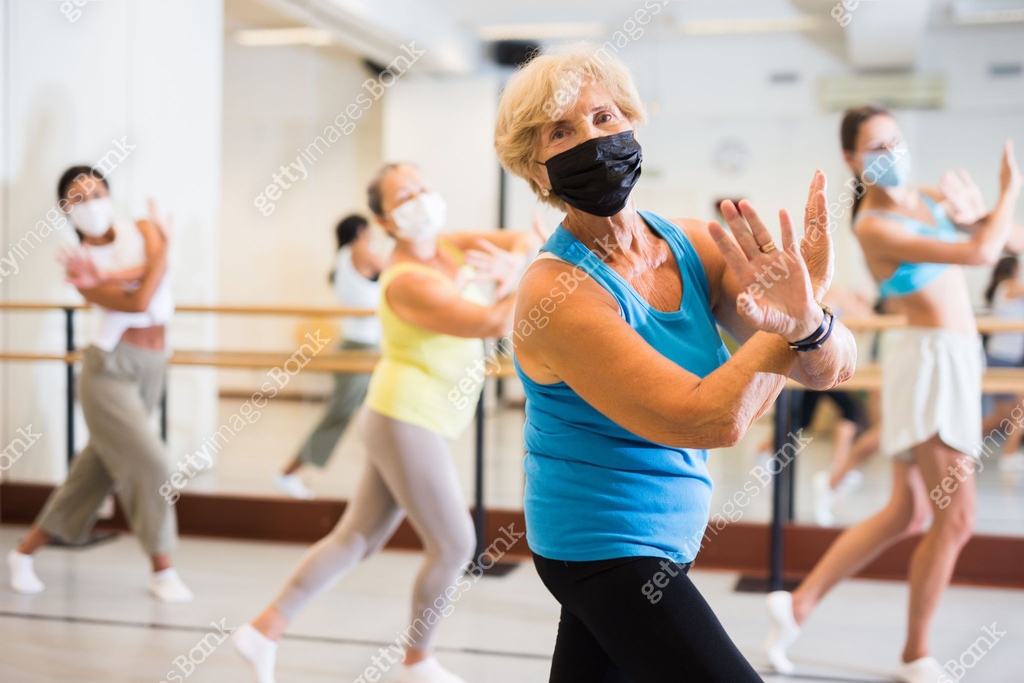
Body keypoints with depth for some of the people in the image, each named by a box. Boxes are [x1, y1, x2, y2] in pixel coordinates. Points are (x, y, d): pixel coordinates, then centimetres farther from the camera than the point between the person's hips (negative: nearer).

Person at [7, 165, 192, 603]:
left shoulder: (142, 230, 6)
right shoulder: (81, 266, -5)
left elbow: (153, 264, -17)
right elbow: (137, 302, -20)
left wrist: (104, 275, -23)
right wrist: (163, 243, -12)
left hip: (150, 371, 5)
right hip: (110, 369, -5)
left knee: (95, 471, 11)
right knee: (150, 464, -13)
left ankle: (25, 552, 28)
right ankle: (163, 572, 2)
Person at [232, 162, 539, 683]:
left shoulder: (449, 246, 7)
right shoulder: (408, 281, -20)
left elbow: (523, 240, 5)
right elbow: (495, 323, -28)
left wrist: (509, 263, -16)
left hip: (411, 423, 9)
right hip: (407, 422, -9)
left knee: (356, 538, 13)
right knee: (454, 546, 1)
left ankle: (265, 630, 20)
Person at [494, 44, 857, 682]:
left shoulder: (696, 246, -3)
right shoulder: (557, 293, -22)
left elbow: (834, 367, -8)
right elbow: (712, 420, -28)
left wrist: (806, 320, -31)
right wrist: (807, 291, -20)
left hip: (664, 535, 6)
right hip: (607, 549, -6)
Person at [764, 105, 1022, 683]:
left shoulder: (928, 198, 11)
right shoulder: (874, 225, -15)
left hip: (953, 360, 9)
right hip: (929, 358, -9)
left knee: (908, 512, 13)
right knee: (956, 518, -5)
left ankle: (799, 604, 18)